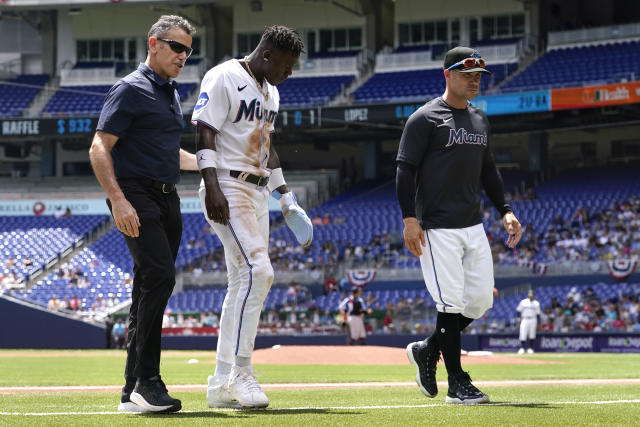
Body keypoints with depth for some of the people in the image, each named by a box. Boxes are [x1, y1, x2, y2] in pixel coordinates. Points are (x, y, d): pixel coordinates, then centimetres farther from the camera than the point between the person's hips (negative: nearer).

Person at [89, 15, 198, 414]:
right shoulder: (131, 90, -6)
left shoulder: (172, 92, 21)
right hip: (137, 194, -9)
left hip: (168, 200, 9)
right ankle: (146, 382, -20)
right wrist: (118, 200, -22)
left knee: (152, 289, 7)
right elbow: (99, 148, -13)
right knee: (159, 276, -21)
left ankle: (134, 392, 10)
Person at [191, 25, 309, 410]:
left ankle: (222, 385, 9)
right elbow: (205, 135, -14)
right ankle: (242, 374, -19)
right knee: (257, 270, -21)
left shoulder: (270, 92, 19)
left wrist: (285, 196, 21)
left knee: (244, 283, 6)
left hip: (258, 194, 9)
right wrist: (212, 187, -24)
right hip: (228, 190, -9)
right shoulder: (223, 79, -9)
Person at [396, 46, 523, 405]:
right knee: (452, 302, -7)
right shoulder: (426, 118, -7)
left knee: (481, 301, 6)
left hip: (474, 227, 7)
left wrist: (505, 210, 14)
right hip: (439, 228, -7)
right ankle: (457, 382, 1)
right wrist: (410, 218, -17)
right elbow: (405, 169, -9)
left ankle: (428, 350, 25)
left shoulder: (480, 120, 16)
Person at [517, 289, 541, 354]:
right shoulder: (523, 302, 5)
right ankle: (522, 348, -8)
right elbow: (519, 310, 9)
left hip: (533, 319, 1)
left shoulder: (536, 303, 6)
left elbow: (538, 314, 7)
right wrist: (519, 317, -6)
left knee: (532, 335, 0)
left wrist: (537, 324, 3)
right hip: (524, 319, -1)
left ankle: (530, 348, 8)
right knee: (523, 334, -10)